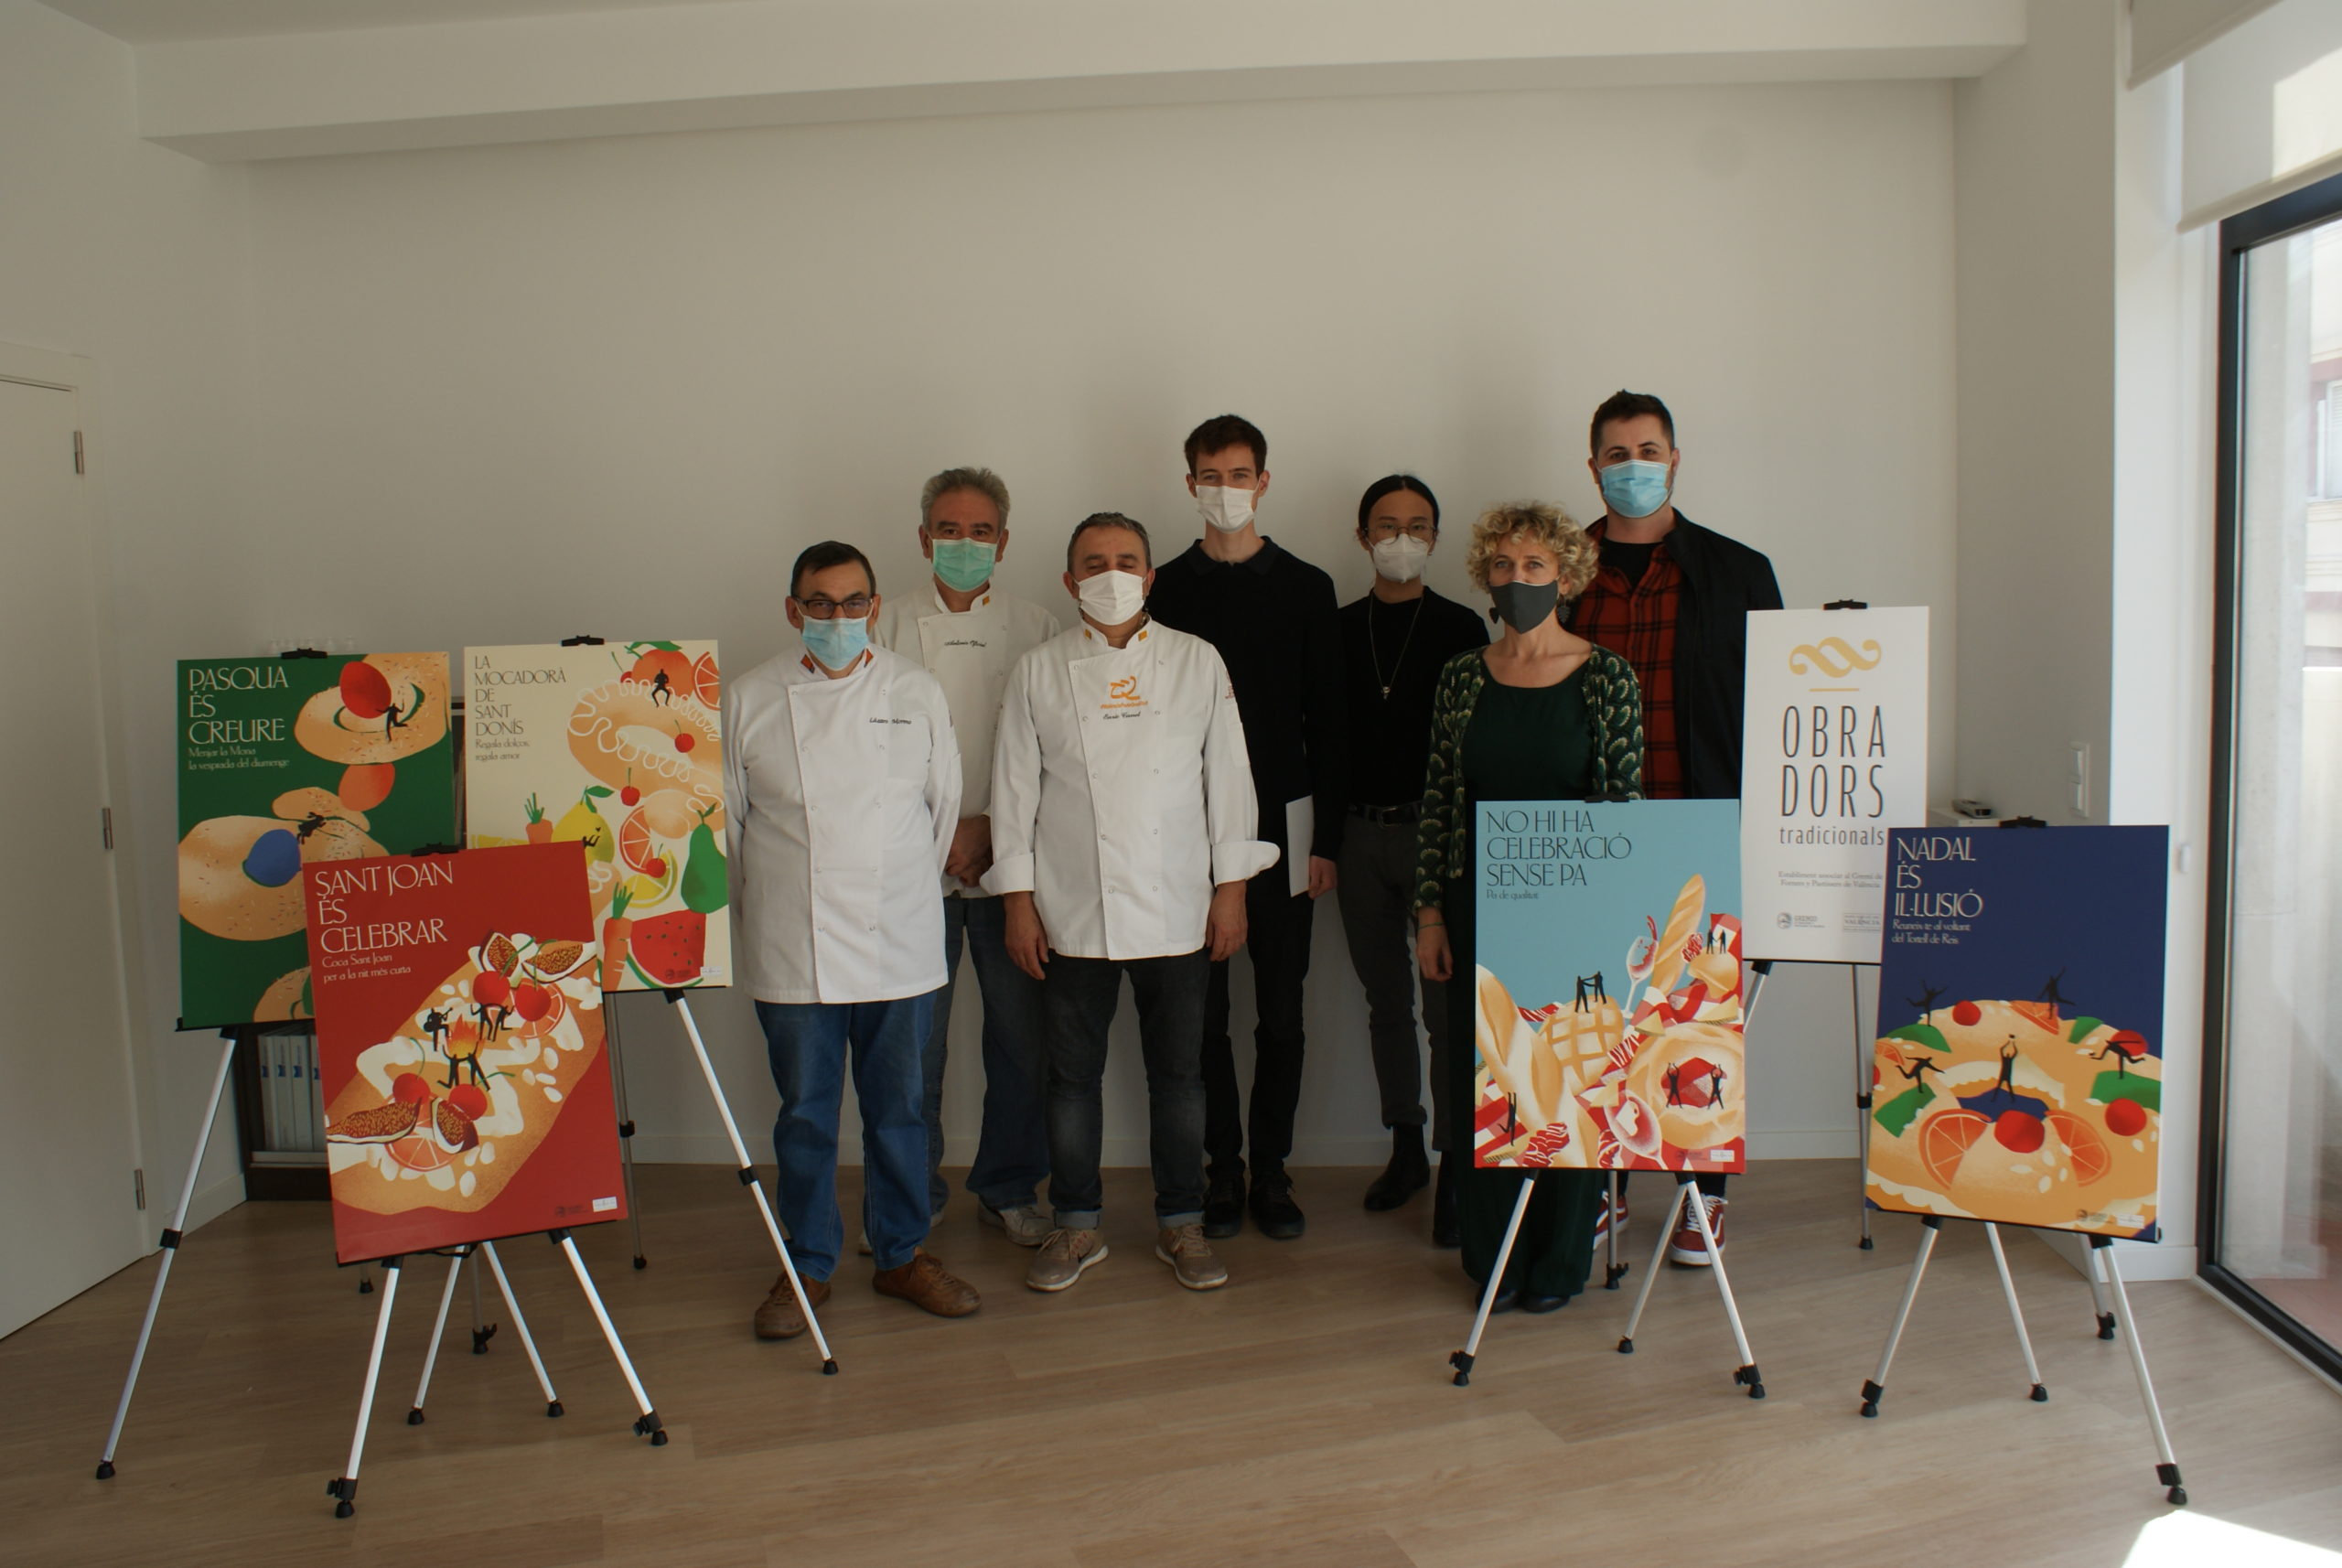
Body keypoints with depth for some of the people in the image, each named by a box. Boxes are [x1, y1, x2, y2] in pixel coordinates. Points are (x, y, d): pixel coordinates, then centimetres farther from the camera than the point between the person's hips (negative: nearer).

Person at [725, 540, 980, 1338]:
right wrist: (774, 901, 9)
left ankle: (903, 1255, 26)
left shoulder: (917, 693, 4)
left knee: (899, 1107, 11)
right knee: (805, 1113, 8)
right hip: (791, 949, -1)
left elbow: (945, 806, 11)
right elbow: (727, 819, 8)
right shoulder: (749, 700, 1)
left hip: (899, 945, 1)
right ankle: (808, 1265, 24)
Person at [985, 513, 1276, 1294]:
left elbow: (1228, 774, 5)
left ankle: (1182, 1225, 23)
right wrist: (1018, 900, -1)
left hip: (1176, 910, 0)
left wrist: (1231, 887, 0)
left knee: (1178, 1074, 8)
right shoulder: (1039, 672, 4)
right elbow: (1014, 788, 3)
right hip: (1071, 914, 0)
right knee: (1072, 1074, 8)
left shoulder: (1198, 662, 4)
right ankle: (1077, 1226, 23)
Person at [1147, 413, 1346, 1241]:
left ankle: (1272, 1168, 17)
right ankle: (1223, 1166, 17)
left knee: (1281, 1010, 5)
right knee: (1204, 1009, 4)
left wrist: (1326, 839, -1)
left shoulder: (1306, 587, 5)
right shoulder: (1165, 589, 5)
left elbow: (1326, 721, 4)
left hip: (1281, 821, 0)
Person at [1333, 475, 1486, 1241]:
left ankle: (1455, 1169, 5)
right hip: (1361, 835, 3)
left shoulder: (1461, 628, 1)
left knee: (1446, 1006, -3)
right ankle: (1405, 1145, 26)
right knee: (1386, 1000, 12)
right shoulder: (1338, 630, 8)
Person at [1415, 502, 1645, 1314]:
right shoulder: (1463, 677, 4)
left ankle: (1558, 1262, 23)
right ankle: (1493, 1257, 23)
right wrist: (1429, 912, 3)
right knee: (1480, 1078, 7)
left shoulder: (1607, 677, -3)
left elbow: (1627, 799, -2)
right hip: (1479, 906, 2)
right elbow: (1439, 799, 6)